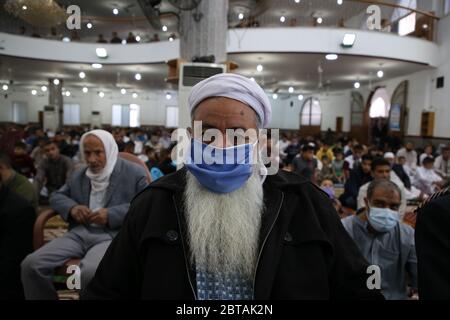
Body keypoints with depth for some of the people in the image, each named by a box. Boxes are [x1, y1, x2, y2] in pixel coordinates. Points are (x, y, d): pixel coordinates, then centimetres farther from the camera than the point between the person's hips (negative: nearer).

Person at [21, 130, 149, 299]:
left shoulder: (134, 172, 3)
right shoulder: (78, 175, 21)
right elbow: (57, 196, 26)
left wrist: (111, 214, -15)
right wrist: (72, 207, 2)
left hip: (114, 235, -5)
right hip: (79, 233, 6)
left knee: (90, 272, -36)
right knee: (31, 264, -16)